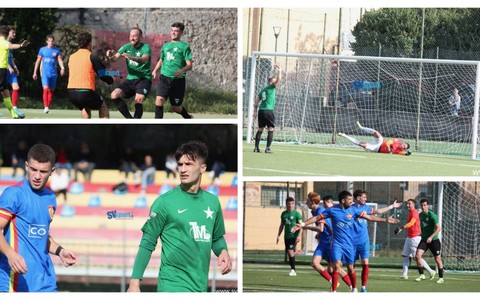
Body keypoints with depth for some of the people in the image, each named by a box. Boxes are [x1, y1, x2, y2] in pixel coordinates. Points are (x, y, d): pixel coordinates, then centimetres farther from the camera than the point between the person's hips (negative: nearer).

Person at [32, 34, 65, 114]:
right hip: (45, 73, -2)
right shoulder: (42, 50, 5)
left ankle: (48, 107, 18)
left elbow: (60, 60, -3)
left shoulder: (57, 50, 6)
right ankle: (45, 107, -22)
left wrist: (62, 68, -24)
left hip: (53, 73, 2)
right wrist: (35, 72, 10)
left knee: (51, 91, 6)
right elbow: (38, 61, 11)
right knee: (46, 89, -17)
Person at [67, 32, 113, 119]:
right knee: (103, 107, 20)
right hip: (85, 92, -5)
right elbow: (103, 75, 0)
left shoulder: (71, 57, 14)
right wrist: (111, 80, 22)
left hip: (71, 92, 5)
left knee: (85, 108, 34)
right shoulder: (92, 56, -3)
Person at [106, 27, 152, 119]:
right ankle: (129, 118, -5)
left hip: (144, 79, -5)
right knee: (115, 95, -15)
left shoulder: (146, 47, -7)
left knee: (138, 100, -27)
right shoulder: (127, 47, 5)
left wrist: (131, 58, -49)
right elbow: (115, 58, -8)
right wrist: (111, 56, -33)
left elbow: (144, 59, -29)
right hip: (130, 80, 5)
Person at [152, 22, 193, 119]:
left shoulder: (184, 46, -1)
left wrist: (182, 70, -28)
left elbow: (189, 65, -7)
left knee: (176, 107, 6)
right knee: (159, 99, -20)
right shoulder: (166, 46, 15)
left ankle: (188, 117, 37)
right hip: (164, 77, 3)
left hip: (178, 79, -3)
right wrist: (155, 70, 12)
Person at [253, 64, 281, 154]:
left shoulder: (262, 90, 19)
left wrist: (255, 111, 21)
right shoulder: (271, 87, 0)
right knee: (271, 129, -1)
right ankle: (268, 148, -6)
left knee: (260, 129, 12)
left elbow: (256, 102, 18)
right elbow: (278, 79, -11)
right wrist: (279, 70, 4)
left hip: (261, 110, 7)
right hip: (268, 110, -7)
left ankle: (256, 147, 9)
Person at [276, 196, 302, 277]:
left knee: (290, 251, -18)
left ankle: (293, 269, -12)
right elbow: (282, 225, 21)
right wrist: (278, 235, 17)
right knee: (289, 252, 7)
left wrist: (299, 235, -18)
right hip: (287, 236, 6)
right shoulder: (284, 214, 12)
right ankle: (293, 270, 15)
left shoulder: (296, 214, -5)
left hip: (294, 236, -6)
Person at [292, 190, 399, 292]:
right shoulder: (332, 210, -5)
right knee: (337, 265, -18)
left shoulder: (353, 210, 0)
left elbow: (369, 217, 3)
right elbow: (317, 218, -2)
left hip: (349, 244, 2)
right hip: (337, 243, -2)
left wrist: (385, 220, 0)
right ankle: (334, 291, -13)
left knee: (350, 268, 7)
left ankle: (354, 289, 30)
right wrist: (303, 224, -9)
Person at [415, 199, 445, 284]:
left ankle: (441, 278, 14)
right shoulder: (420, 215, 5)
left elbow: (438, 228, -19)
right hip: (424, 240, 5)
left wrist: (431, 237, -28)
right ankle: (421, 275, -3)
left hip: (433, 240, -5)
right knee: (418, 255, -13)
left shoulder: (432, 215, -15)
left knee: (437, 259, 1)